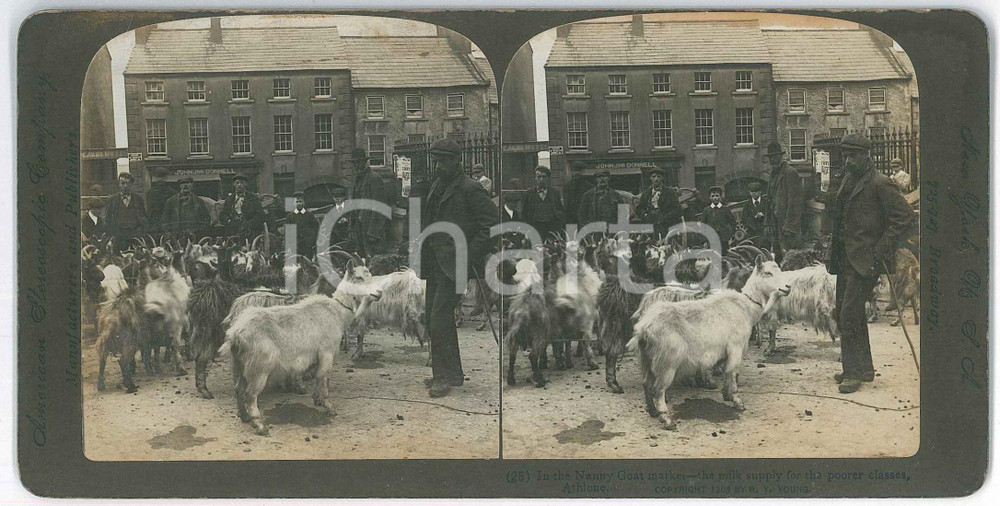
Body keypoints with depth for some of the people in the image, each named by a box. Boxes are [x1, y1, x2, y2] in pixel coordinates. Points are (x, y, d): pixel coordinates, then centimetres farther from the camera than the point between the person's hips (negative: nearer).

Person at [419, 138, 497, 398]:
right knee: (431, 316, 11)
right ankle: (445, 371, 22)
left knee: (440, 318, -13)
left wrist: (471, 254, -16)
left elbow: (494, 222, -14)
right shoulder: (436, 187, 16)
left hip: (454, 264, -9)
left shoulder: (470, 189, -10)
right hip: (435, 264, 9)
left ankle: (447, 376, -4)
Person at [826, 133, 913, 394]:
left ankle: (854, 372, -3)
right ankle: (863, 368, 24)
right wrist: (834, 250, 17)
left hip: (865, 260, -9)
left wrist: (881, 249, -17)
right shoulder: (849, 180, 15)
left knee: (850, 314, -12)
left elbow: (904, 215, -16)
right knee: (844, 312, 13)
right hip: (846, 258, 9)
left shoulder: (879, 184, -12)